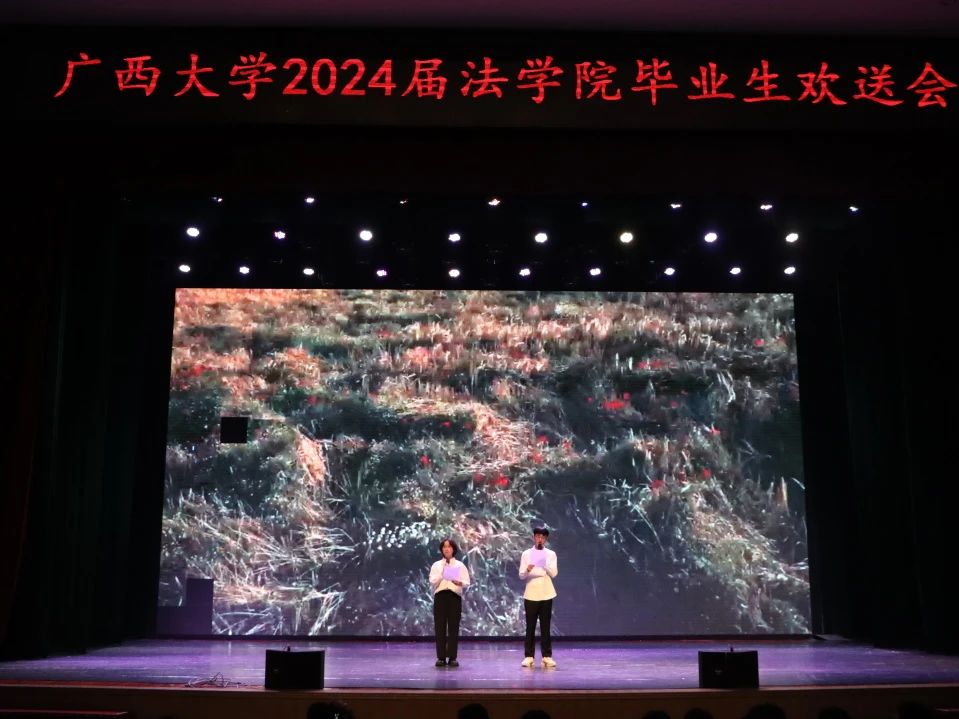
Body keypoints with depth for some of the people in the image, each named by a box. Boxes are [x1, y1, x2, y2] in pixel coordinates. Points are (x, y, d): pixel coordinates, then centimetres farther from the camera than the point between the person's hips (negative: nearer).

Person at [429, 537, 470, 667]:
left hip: (455, 596, 0)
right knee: (440, 627, -2)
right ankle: (441, 657, 4)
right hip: (440, 596, 0)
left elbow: (467, 582, 2)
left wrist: (459, 583, -19)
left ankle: (452, 657, 5)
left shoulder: (460, 565, 9)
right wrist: (441, 575, -16)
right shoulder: (436, 565, 11)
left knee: (453, 627, -1)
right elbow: (432, 582, 0)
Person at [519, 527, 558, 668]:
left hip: (546, 595, 0)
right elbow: (521, 575, 0)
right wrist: (527, 570, -23)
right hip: (531, 595, 0)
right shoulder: (526, 554, 4)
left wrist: (545, 565, -25)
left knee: (545, 626, 2)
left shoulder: (551, 554, 5)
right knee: (530, 626, 1)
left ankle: (547, 656, 6)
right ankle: (529, 656, 5)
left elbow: (554, 573, -6)